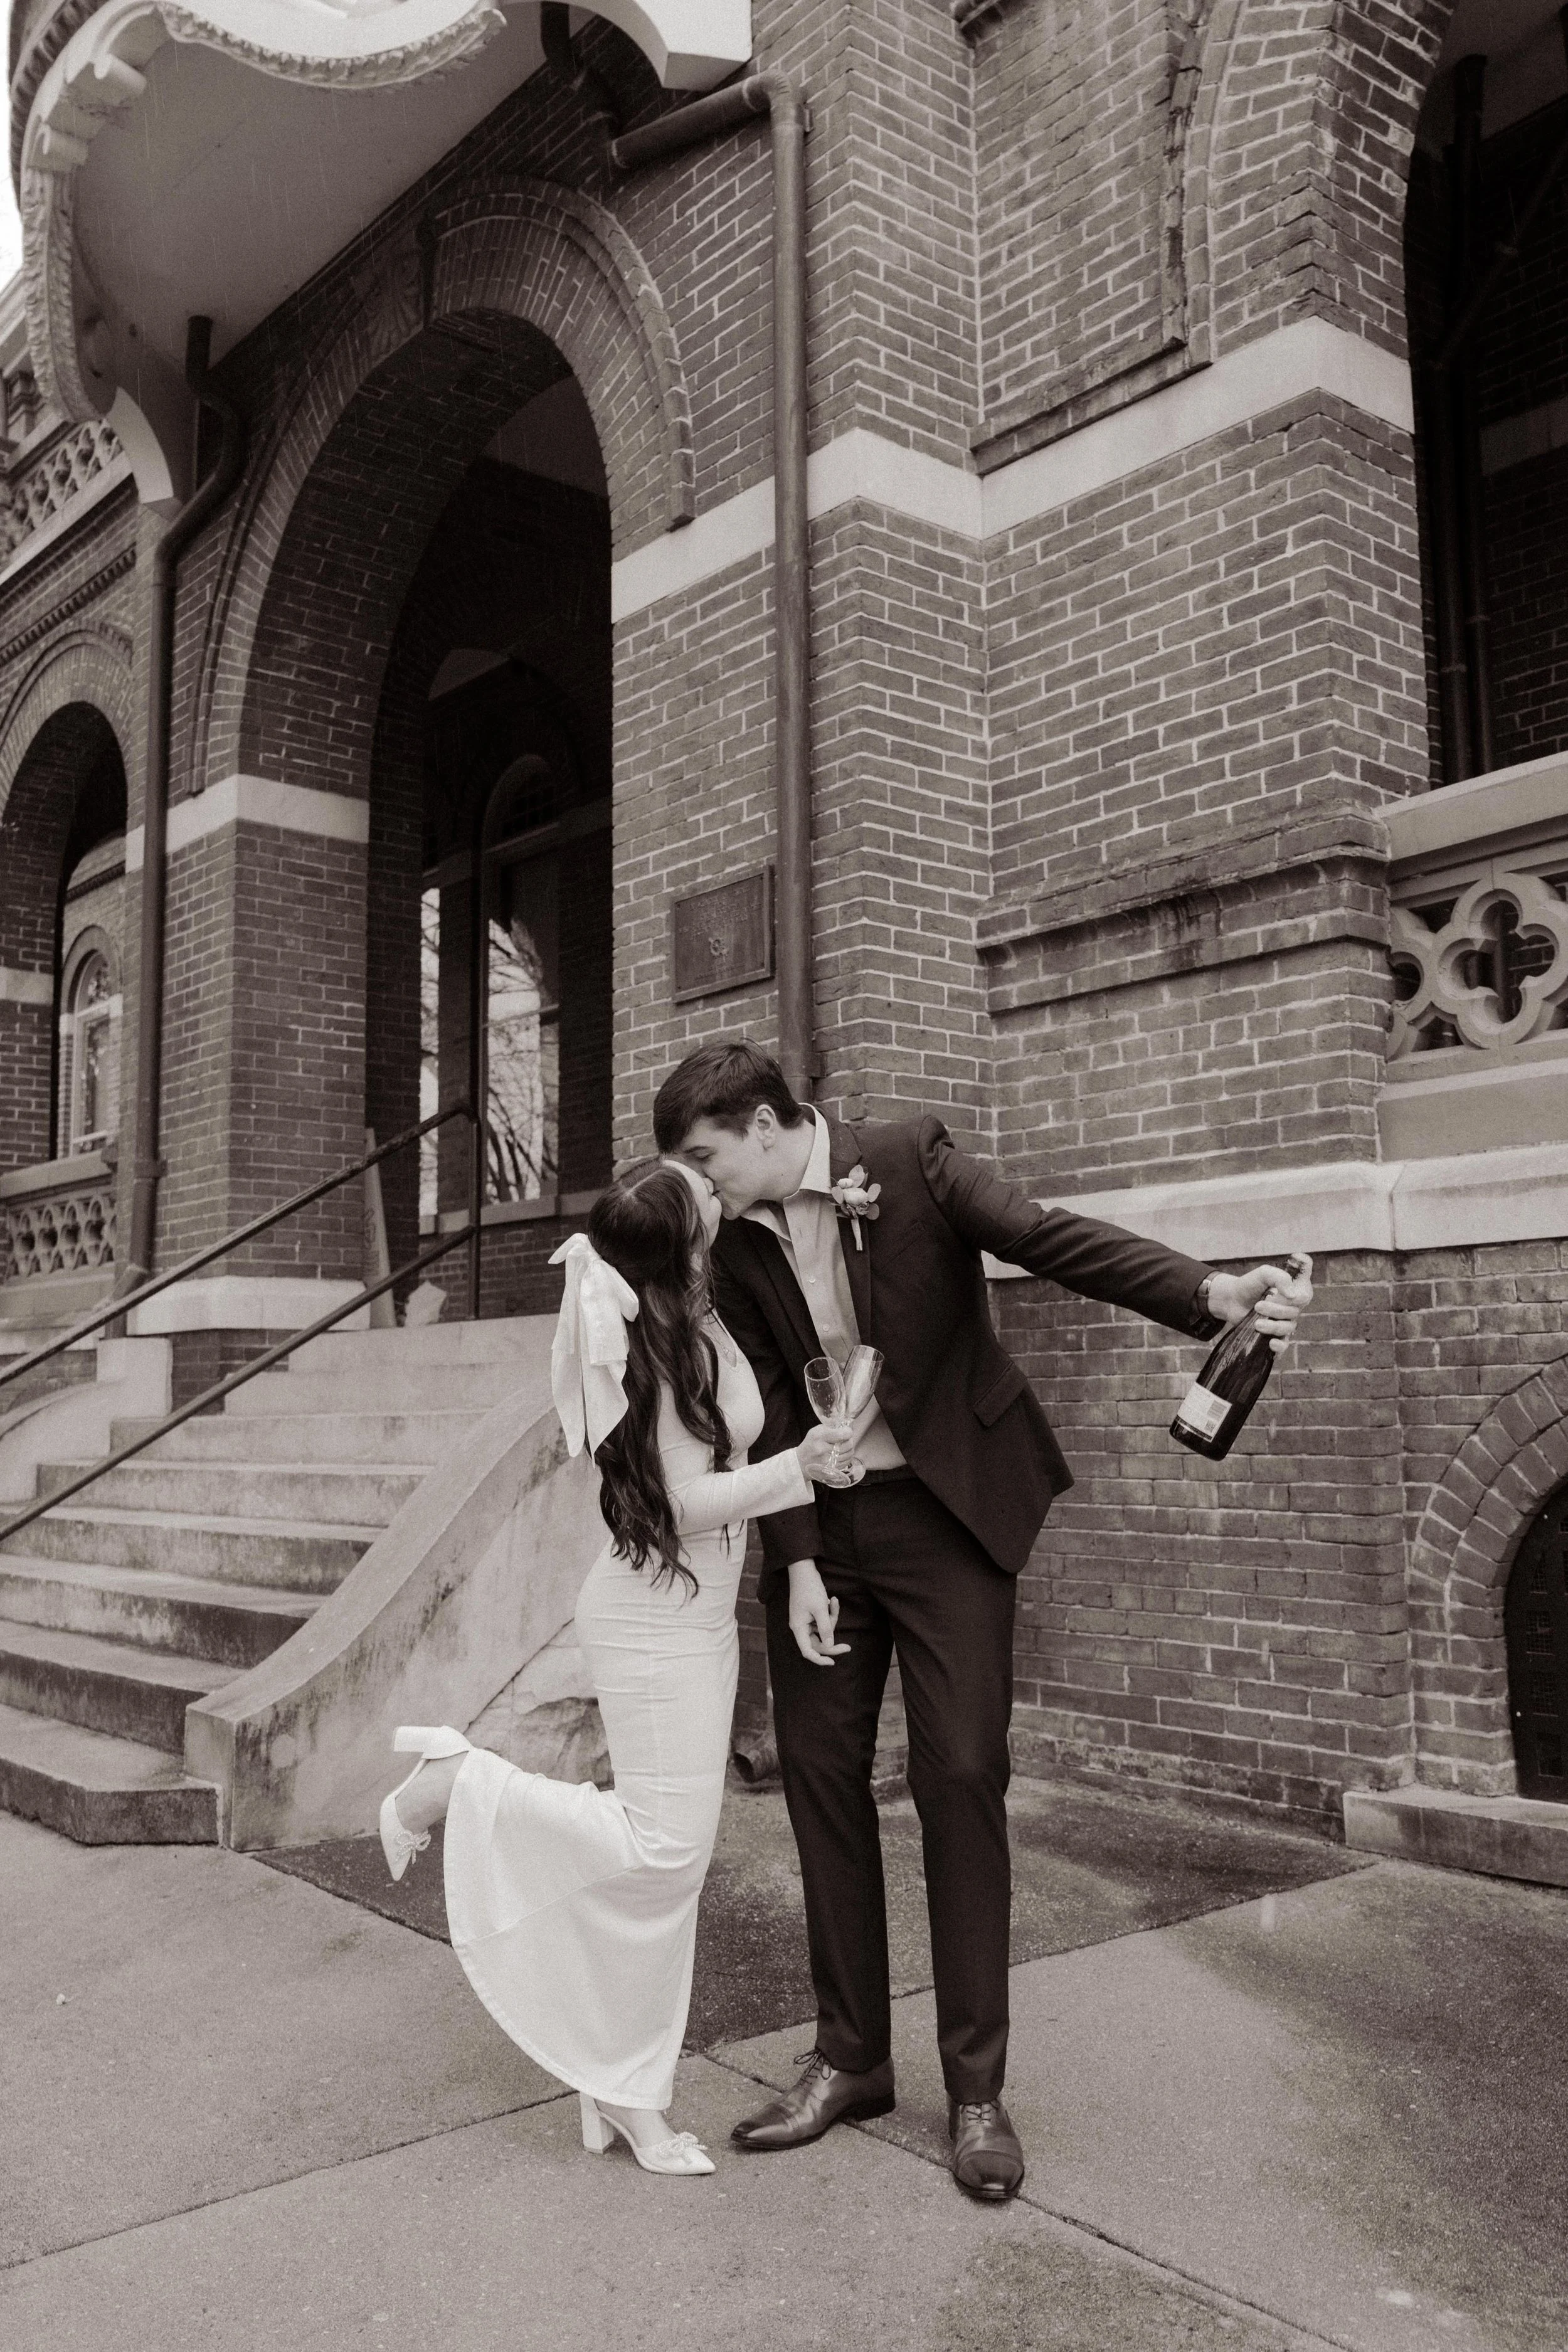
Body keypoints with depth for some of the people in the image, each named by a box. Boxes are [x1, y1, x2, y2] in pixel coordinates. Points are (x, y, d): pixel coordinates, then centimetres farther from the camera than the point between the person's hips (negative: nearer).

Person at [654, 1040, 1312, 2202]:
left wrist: (1215, 1291, -37)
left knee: (961, 1779, -4)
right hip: (819, 1529, 4)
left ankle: (977, 2085, 10)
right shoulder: (736, 1243, -1)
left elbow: (1055, 1239, -22)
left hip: (947, 1511, -4)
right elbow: (769, 1409, -1)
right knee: (821, 1777, 6)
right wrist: (798, 1565, -8)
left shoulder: (911, 1162, -12)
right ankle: (851, 2057, 22)